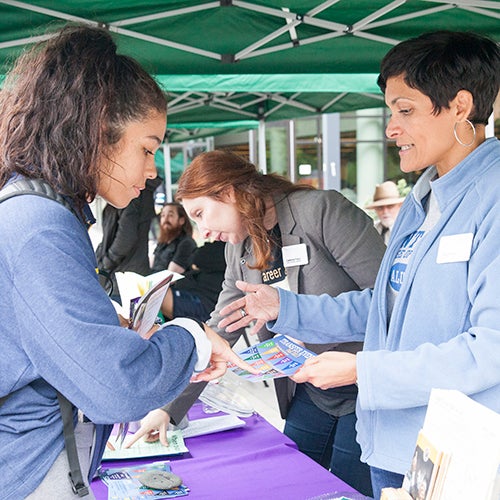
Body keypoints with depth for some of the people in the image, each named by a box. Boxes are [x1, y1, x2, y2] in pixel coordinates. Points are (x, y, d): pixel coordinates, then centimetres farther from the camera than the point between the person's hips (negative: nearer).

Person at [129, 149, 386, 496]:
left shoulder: (321, 210, -17)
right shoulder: (240, 250, 6)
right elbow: (217, 333, 8)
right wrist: (170, 407, 2)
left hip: (365, 392, -6)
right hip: (310, 396, 7)